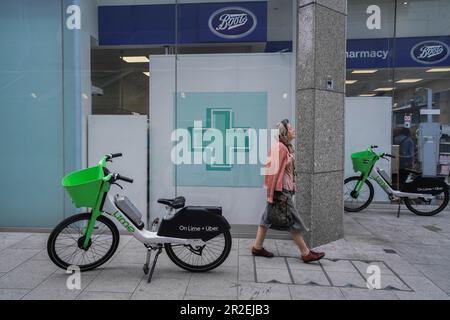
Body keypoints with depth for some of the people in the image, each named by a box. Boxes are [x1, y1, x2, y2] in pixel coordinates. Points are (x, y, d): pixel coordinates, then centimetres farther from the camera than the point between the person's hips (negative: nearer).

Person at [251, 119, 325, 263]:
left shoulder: (286, 147, 14)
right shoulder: (279, 147, -17)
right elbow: (274, 171, -20)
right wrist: (272, 194, -20)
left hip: (285, 188, 10)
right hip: (281, 190, -10)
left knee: (267, 217, 13)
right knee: (294, 221, 0)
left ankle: (257, 247, 22)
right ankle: (305, 253, 11)